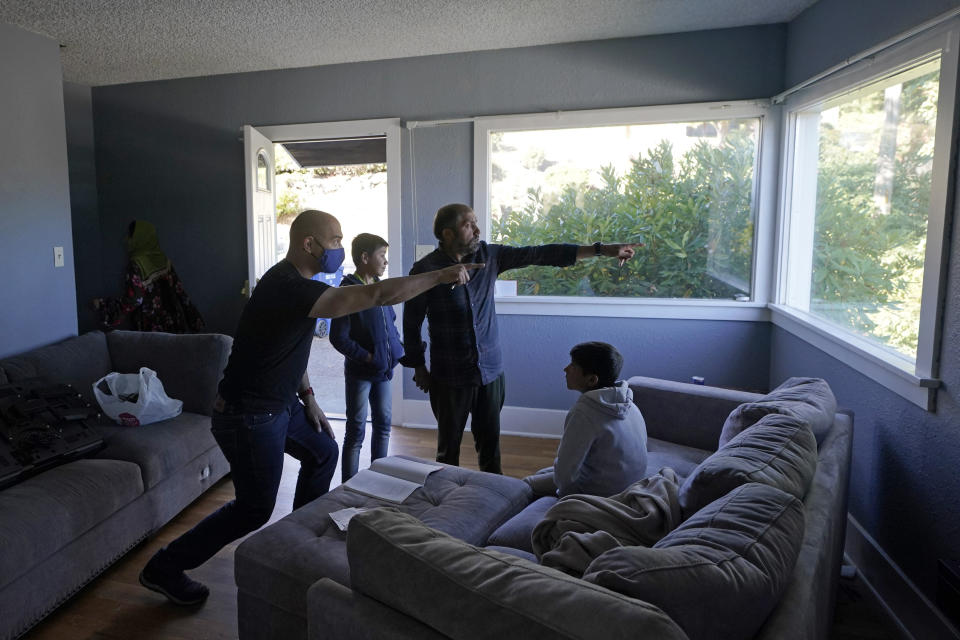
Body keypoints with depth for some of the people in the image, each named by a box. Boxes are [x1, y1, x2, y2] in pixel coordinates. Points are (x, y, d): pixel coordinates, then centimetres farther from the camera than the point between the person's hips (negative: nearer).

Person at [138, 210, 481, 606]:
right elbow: (378, 295, -35)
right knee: (254, 510, 4)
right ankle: (165, 568, 20)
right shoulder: (288, 288, -30)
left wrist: (307, 397, 12)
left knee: (323, 452, 21)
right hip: (248, 416, -10)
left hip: (279, 404, 10)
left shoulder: (293, 281, 3)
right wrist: (441, 276, -27)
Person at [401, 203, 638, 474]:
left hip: (491, 371, 4)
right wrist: (418, 367, 1)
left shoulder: (488, 255, -1)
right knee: (449, 447, 10)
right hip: (449, 377, -3)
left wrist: (600, 249, -5)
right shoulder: (426, 269, -12)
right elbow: (411, 323, -4)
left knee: (490, 442, 14)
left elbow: (539, 254, -3)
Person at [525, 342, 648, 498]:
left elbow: (565, 472, -26)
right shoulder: (626, 402, -5)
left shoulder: (584, 413, -30)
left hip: (599, 495, -8)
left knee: (526, 484, 11)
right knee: (541, 474, 25)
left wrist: (564, 492, -3)